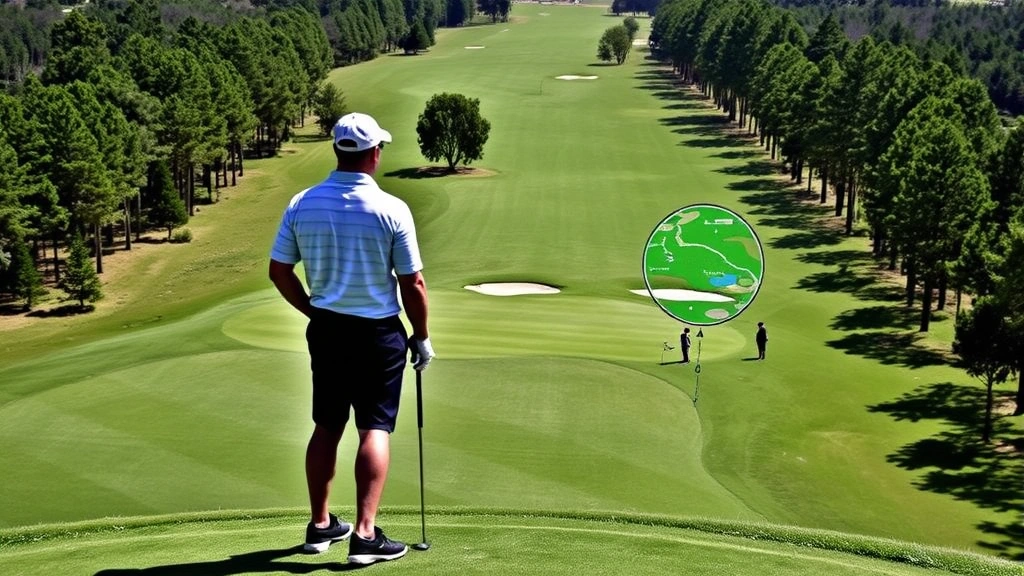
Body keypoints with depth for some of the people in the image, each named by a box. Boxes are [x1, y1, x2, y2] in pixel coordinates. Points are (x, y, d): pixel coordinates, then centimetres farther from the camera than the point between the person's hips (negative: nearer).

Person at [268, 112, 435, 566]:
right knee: (375, 429, 0)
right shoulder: (391, 209, -14)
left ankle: (320, 525, 23)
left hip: (325, 329, 4)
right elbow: (413, 284, -10)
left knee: (327, 426, 15)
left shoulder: (301, 204, -3)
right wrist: (422, 337, 3)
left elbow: (279, 272, 3)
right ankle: (365, 533, -6)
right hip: (378, 335, -4)